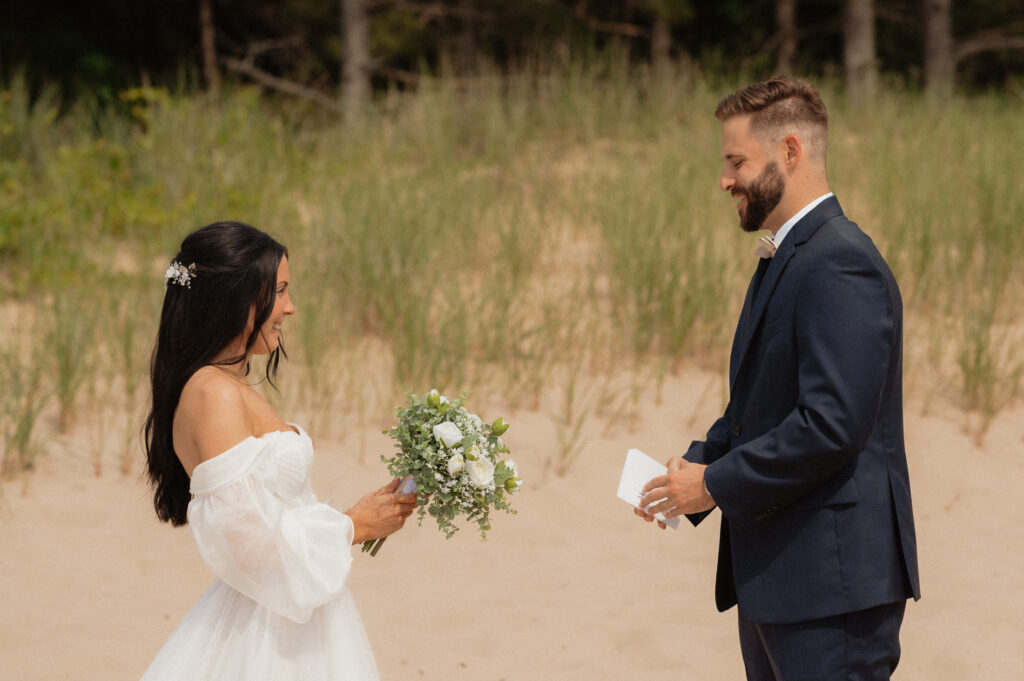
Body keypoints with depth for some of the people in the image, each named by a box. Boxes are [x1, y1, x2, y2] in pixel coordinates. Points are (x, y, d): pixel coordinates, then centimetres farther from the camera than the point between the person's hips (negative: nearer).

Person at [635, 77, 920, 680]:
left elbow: (833, 424, -25)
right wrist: (697, 464, 6)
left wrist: (717, 484, -16)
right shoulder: (783, 259, 17)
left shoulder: (839, 265, -17)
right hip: (775, 579, 11)